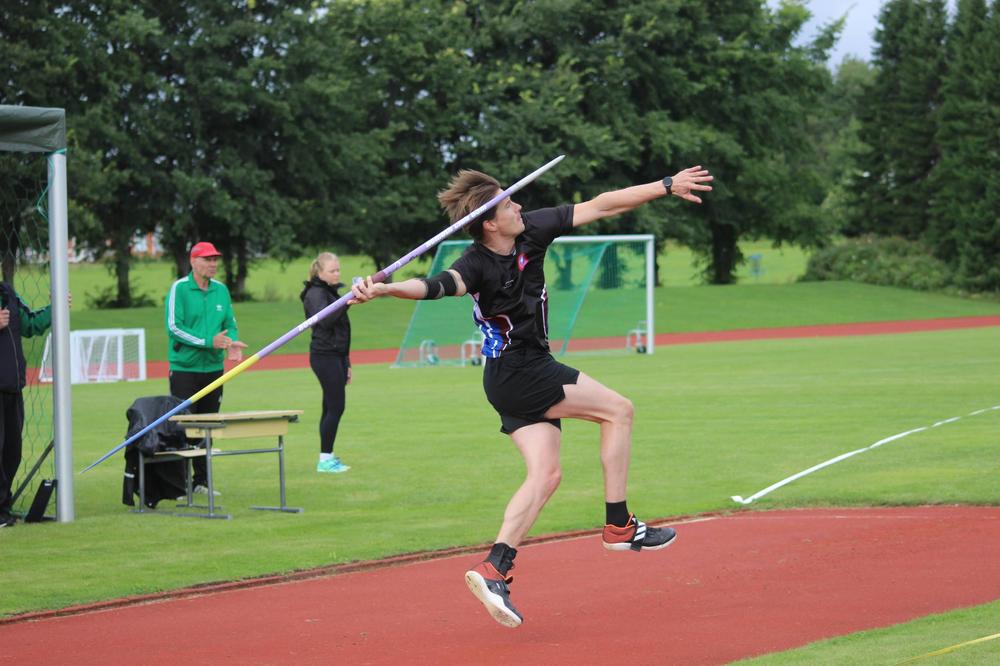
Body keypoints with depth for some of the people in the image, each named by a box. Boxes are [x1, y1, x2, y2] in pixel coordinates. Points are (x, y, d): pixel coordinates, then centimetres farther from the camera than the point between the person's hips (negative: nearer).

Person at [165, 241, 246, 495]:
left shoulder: (221, 289, 9)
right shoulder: (179, 289, -7)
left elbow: (230, 324, 12)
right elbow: (174, 327, -14)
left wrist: (233, 343, -11)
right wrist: (209, 342, -20)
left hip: (213, 368, 5)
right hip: (184, 367, -5)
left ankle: (202, 481, 16)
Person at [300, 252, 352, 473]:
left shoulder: (331, 292, 19)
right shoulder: (315, 294, -10)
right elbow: (325, 320, -28)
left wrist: (346, 363, 23)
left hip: (336, 355, 9)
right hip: (325, 356, -9)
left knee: (331, 407, 9)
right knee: (336, 406, -11)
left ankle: (327, 456, 12)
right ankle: (325, 458, -8)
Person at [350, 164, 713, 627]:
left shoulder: (531, 230, -5)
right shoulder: (477, 265, -24)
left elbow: (599, 207, -2)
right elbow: (437, 286, -43)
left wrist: (666, 186, -1)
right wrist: (382, 289, -63)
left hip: (530, 369, 8)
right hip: (516, 374, -8)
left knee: (544, 475, 3)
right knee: (617, 410, -4)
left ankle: (494, 570, -4)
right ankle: (619, 526, 0)